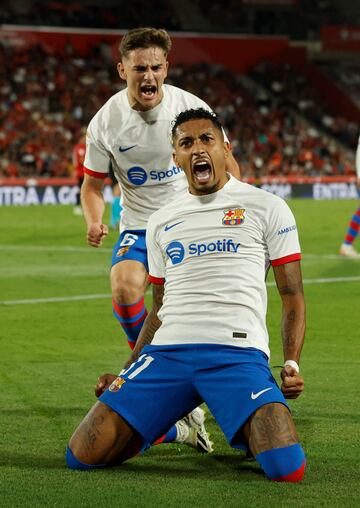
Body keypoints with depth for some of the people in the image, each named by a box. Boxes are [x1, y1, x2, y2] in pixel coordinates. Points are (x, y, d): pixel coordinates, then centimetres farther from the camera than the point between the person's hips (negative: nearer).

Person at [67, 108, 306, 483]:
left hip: (237, 351, -3)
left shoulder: (266, 207, 8)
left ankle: (244, 432, 13)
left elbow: (292, 294, 7)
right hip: (166, 351, 4)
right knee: (83, 456, -10)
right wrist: (127, 373, 16)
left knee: (287, 471, -25)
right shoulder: (161, 221, 21)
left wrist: (292, 363, -8)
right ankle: (175, 425, 20)